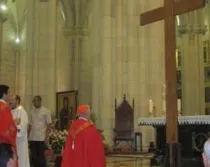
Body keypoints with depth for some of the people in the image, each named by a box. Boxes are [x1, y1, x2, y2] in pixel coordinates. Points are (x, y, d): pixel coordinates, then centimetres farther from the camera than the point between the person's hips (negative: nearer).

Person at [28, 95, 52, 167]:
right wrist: (28, 136, 8)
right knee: (34, 156, 9)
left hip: (41, 138, -5)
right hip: (32, 138, 5)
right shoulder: (32, 112, 11)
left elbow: (49, 125, -5)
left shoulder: (45, 111, -3)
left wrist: (46, 137, -12)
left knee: (41, 156, -1)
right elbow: (30, 125, 14)